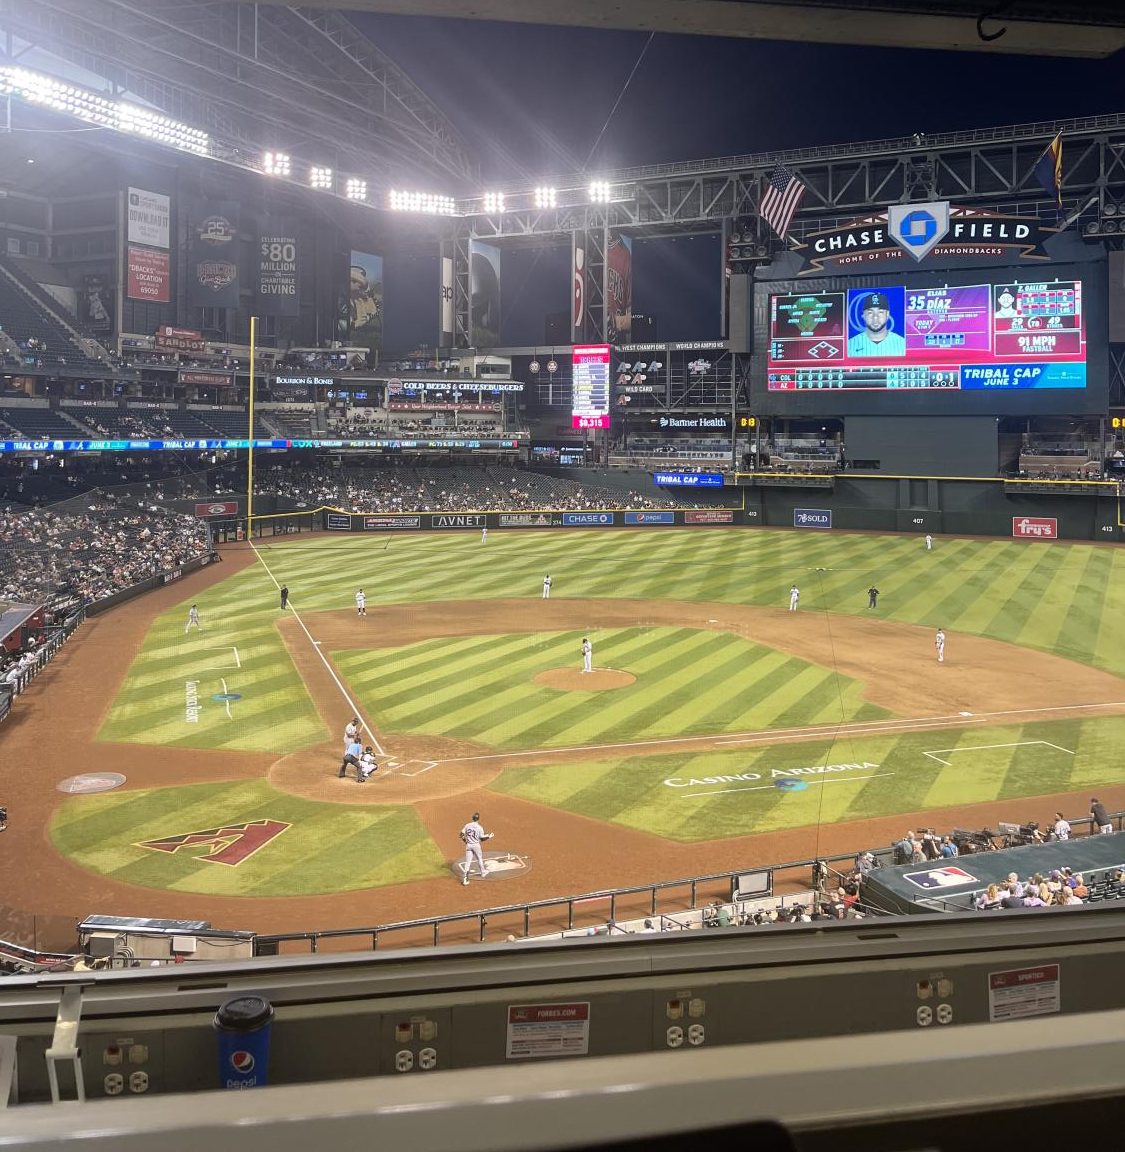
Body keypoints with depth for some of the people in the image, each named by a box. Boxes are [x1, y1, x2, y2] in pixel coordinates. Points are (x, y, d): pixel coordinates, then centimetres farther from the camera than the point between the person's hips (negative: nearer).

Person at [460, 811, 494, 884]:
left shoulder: (467, 825, -5)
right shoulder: (479, 827, -13)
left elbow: (462, 835, -1)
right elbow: (482, 839, -9)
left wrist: (465, 841, 15)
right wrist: (489, 836, 5)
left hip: (468, 845, 2)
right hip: (476, 845, -2)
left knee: (468, 861, 3)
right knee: (479, 859, 21)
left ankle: (465, 878, -7)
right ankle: (483, 872, 40)